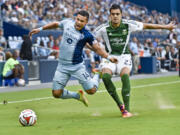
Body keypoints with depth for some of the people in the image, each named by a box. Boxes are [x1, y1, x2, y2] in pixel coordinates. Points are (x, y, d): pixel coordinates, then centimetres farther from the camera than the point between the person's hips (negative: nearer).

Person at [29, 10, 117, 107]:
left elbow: (97, 48, -1)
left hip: (77, 66, -3)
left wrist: (108, 57, -14)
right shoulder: (67, 23, -2)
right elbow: (56, 24, 18)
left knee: (91, 90, -5)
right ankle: (78, 96, 26)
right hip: (62, 66, 3)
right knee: (56, 93, -3)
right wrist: (40, 29, 21)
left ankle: (97, 76, 31)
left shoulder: (87, 35, -11)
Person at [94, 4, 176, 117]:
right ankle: (119, 104, -13)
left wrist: (165, 27, 13)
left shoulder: (128, 25, -6)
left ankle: (127, 109, -26)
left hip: (124, 57, 0)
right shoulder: (104, 28, -9)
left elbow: (145, 26, 7)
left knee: (125, 76, -29)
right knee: (105, 76, -29)